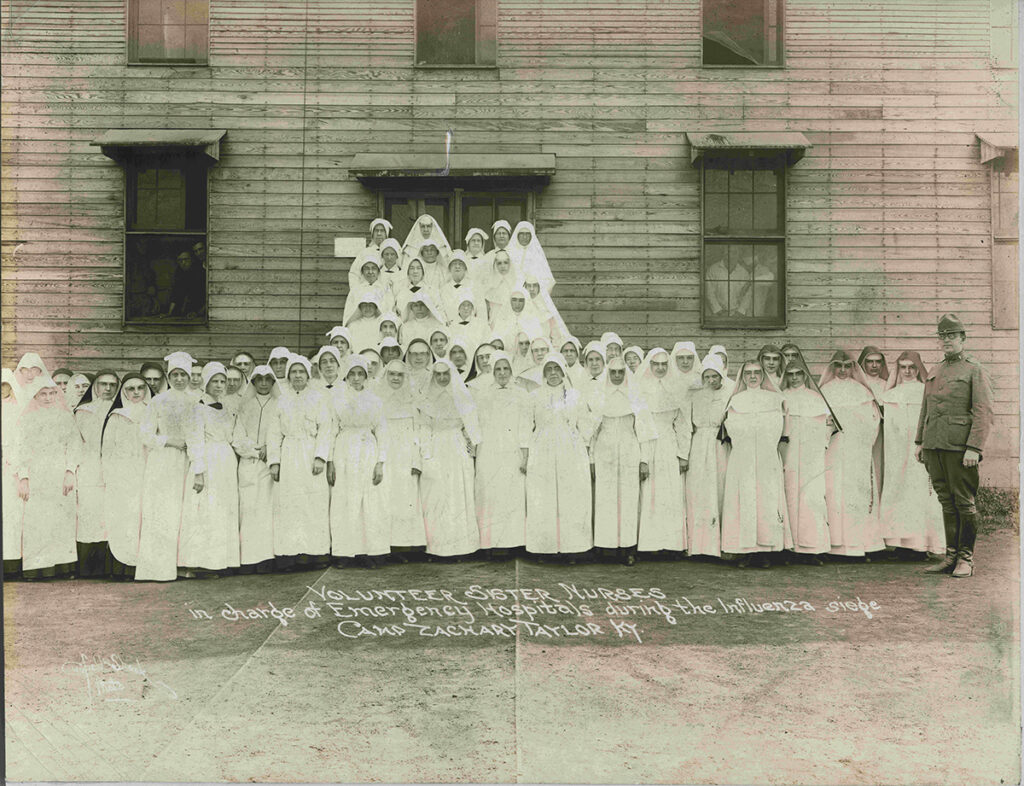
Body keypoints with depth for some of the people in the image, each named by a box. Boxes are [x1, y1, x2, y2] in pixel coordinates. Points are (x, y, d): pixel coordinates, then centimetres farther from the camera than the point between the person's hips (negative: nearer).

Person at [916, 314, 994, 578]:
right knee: (946, 502, 9)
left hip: (960, 447, -6)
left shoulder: (976, 371, -2)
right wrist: (920, 442, 16)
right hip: (934, 447, 6)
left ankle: (966, 560, 7)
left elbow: (983, 413, -9)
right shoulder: (934, 372, 18)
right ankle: (951, 556, 15)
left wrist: (974, 448, -16)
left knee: (964, 504, -2)